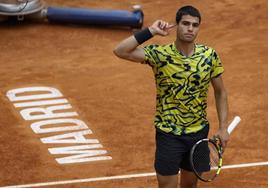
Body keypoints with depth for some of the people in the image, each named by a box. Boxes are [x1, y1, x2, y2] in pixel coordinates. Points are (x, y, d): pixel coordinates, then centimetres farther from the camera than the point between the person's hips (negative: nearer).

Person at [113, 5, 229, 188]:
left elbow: (220, 92, 6)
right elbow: (120, 51, -25)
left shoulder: (209, 55, -5)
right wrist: (150, 31, -27)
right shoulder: (160, 54, -14)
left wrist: (223, 128, 1)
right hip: (169, 135, -3)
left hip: (199, 132, 3)